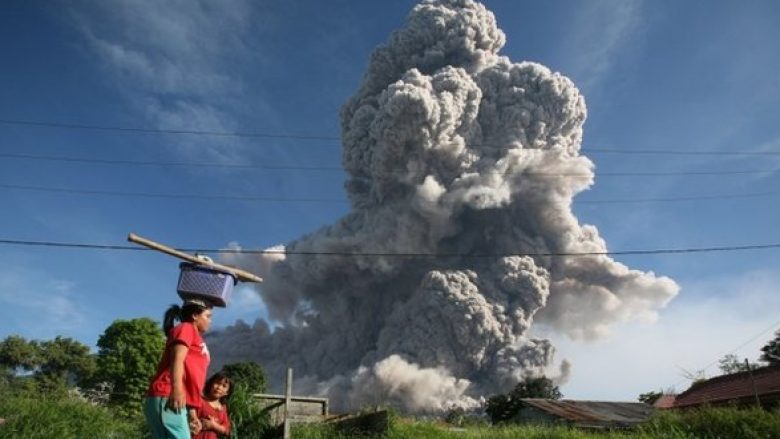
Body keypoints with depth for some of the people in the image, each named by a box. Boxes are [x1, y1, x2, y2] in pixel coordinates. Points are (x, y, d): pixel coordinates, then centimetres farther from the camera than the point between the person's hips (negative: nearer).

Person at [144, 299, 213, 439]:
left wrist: (191, 412, 23)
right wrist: (177, 389, -28)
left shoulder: (194, 336, 28)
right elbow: (177, 359, -13)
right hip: (167, 398, -9)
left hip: (179, 403, 9)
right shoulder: (186, 328, 4)